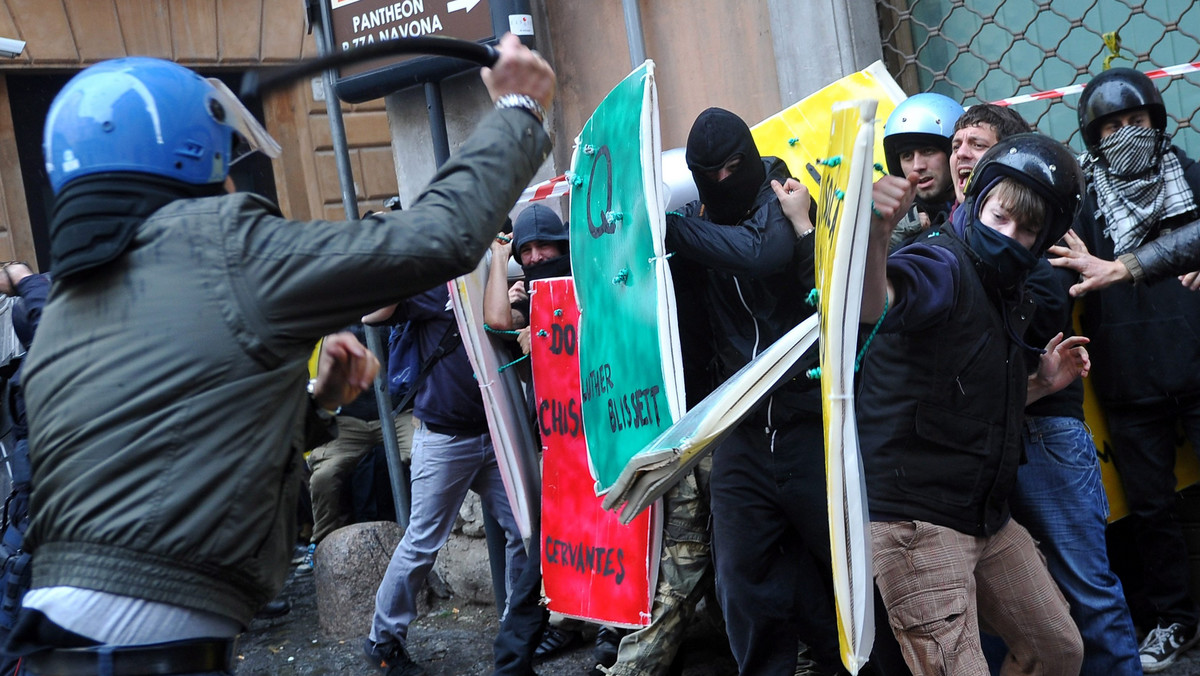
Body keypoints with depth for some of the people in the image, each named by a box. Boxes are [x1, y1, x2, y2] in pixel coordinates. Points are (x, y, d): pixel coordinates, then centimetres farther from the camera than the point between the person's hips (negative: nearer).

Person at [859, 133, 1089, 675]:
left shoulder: (1010, 294, 14)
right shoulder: (943, 264, -13)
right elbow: (873, 306, -39)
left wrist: (1041, 383, 10)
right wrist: (874, 234, -57)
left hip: (988, 522, 9)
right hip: (915, 521, -9)